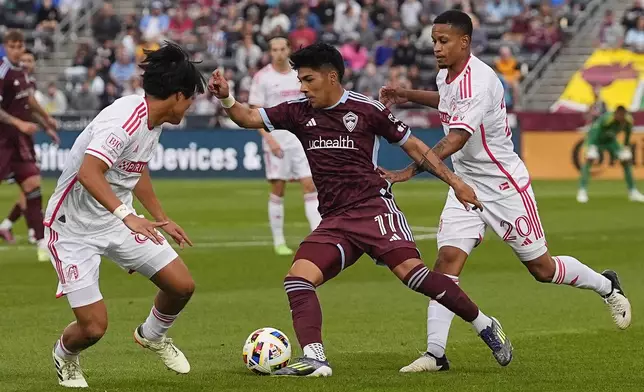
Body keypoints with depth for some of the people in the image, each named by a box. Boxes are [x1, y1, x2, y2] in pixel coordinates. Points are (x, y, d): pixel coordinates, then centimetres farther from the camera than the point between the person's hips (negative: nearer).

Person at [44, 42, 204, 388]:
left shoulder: (153, 119, 3)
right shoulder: (123, 121, -28)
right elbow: (89, 173, -40)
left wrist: (161, 219, 26)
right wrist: (127, 216, -48)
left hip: (118, 219, 8)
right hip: (74, 227, -8)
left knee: (181, 285, -1)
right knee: (94, 327, -11)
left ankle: (152, 335, 31)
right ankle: (64, 356, 26)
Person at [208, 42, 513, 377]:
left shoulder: (367, 109, 0)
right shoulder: (299, 113, 12)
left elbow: (412, 145, 7)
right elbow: (249, 118, 6)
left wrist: (454, 182, 4)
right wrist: (226, 98, -15)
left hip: (373, 207, -5)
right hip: (333, 221, 5)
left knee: (409, 269, -22)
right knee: (297, 280, -14)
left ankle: (484, 325, -10)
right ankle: (314, 359, -21)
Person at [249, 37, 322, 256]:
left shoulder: (299, 75, 8)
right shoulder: (262, 77, -3)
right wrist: (269, 139, -16)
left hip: (301, 139, 3)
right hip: (276, 141, -3)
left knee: (310, 185, -5)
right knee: (278, 190, 0)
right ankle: (278, 242, 9)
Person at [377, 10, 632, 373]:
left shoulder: (478, 82, -26)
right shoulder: (447, 75, 2)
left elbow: (456, 139, -39)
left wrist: (411, 170, -49)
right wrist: (407, 95, 19)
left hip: (505, 186, -7)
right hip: (465, 185, 7)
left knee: (542, 268, 6)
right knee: (447, 259, -10)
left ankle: (606, 286, 34)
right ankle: (435, 353, -12)